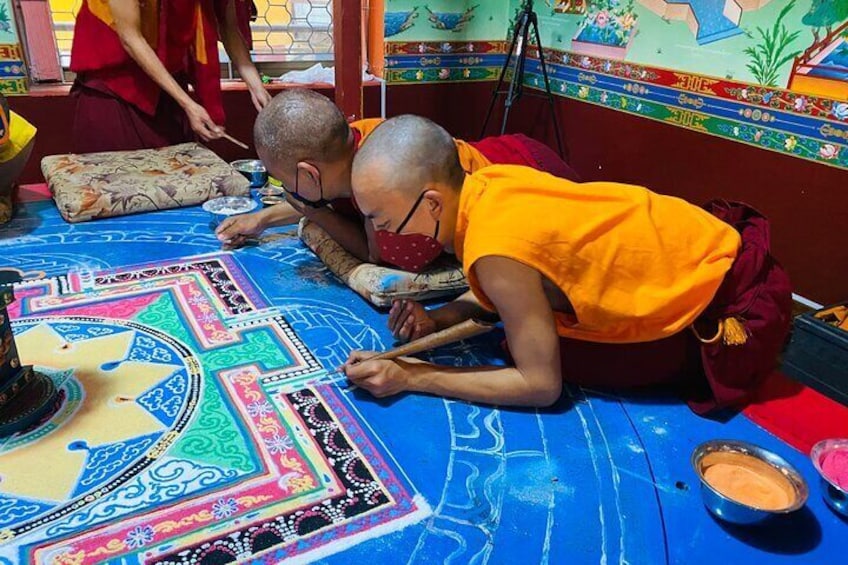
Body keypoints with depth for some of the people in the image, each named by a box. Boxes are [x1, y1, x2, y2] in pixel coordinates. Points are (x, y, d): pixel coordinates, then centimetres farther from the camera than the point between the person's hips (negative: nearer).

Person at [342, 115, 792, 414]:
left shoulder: (495, 248, -34)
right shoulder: (487, 183, -11)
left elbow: (542, 384, -25)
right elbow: (507, 292, 5)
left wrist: (410, 377, -24)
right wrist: (438, 319, -11)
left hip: (731, 297, -7)